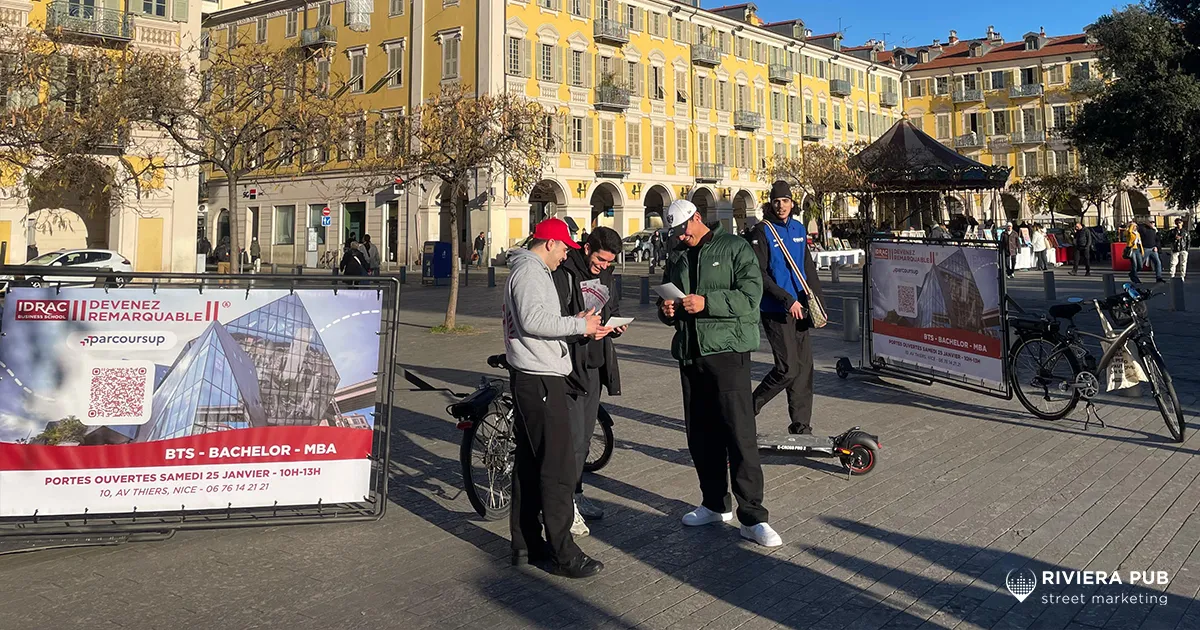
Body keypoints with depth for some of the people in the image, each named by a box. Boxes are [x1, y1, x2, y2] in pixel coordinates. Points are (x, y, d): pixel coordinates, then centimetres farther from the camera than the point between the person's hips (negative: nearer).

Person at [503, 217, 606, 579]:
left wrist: (583, 326, 11)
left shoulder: (533, 271, 22)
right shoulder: (530, 271, -11)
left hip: (532, 377, 11)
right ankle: (562, 553, -4)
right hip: (540, 378, -11)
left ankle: (526, 544, 21)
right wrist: (578, 325, -16)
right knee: (558, 467, -9)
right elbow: (532, 319, -24)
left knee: (529, 463, 14)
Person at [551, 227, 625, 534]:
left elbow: (613, 309, 24)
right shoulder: (563, 275, -12)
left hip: (595, 365, 8)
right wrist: (581, 330, -29)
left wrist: (616, 325, 2)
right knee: (572, 437, -8)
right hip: (569, 365, -8)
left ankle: (575, 494, 28)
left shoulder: (604, 276, 13)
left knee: (585, 436, 15)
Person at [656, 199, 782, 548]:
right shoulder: (676, 257, 16)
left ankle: (752, 517, -6)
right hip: (689, 353, 7)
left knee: (740, 434, -10)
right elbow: (665, 298, 25)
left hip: (727, 350, -6)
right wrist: (667, 310, 1)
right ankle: (715, 504, 25)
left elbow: (750, 295, -12)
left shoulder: (735, 247, -2)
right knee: (700, 434, 11)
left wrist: (706, 302, -22)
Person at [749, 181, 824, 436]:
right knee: (788, 369, -11)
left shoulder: (799, 228, 13)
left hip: (799, 308, 7)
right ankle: (747, 409, 8)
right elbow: (759, 274, -14)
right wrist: (787, 300, -17)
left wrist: (818, 302, 13)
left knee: (804, 367, 7)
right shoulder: (762, 231, -8)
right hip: (776, 311, -7)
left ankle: (801, 425, 16)